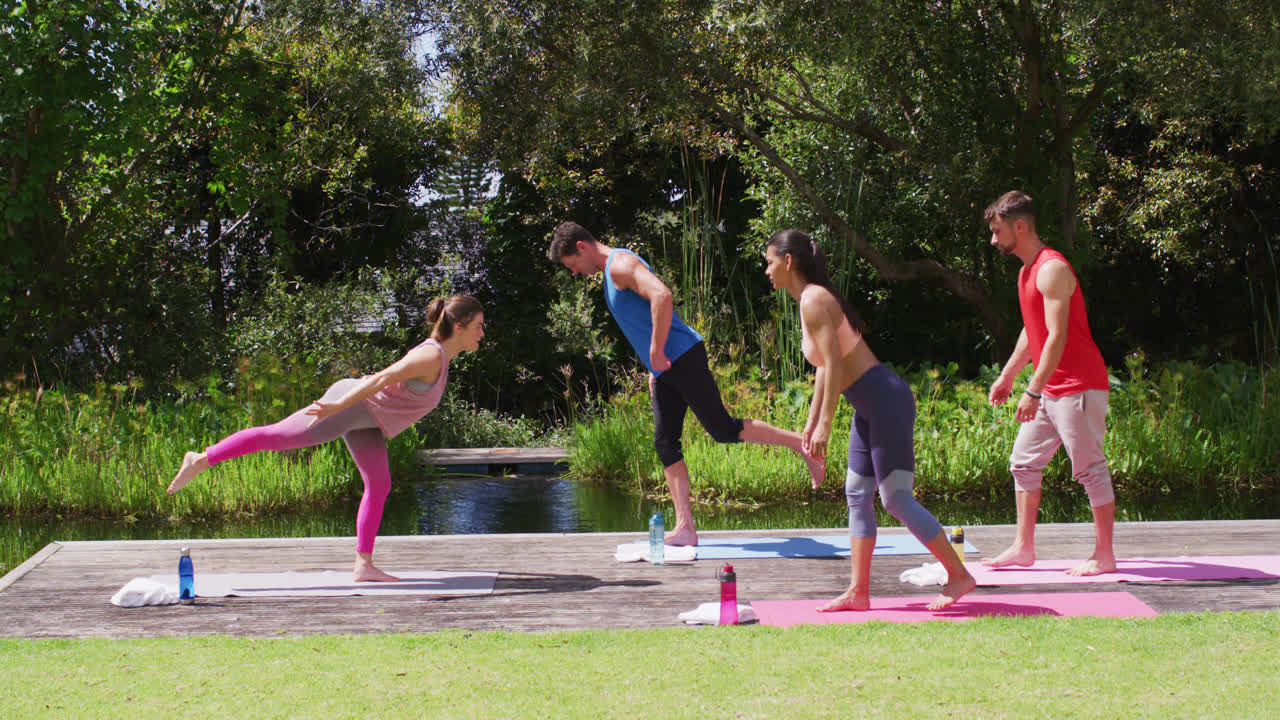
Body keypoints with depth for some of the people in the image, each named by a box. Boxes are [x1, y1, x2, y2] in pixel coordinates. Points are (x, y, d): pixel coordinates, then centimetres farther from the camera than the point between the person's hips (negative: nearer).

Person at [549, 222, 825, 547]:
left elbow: (662, 296, -28)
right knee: (665, 443, 4)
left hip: (682, 358, -10)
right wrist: (653, 367, 22)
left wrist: (657, 352, -22)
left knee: (723, 429, -11)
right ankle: (685, 528, 2)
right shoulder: (611, 272, 21)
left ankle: (803, 445, 0)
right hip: (664, 368, 10)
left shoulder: (620, 264, -11)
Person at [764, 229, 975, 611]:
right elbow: (825, 367, 21)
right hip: (870, 407, 10)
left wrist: (825, 424, -23)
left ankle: (959, 575, 0)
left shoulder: (814, 300, -14)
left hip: (886, 400, -10)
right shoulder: (812, 299, 16)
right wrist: (811, 423, 23)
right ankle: (858, 591, 13)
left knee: (896, 498, -8)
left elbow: (834, 362, -22)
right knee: (857, 495, 10)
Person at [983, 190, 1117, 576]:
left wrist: (1033, 391, -25)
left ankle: (1104, 555, 5)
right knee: (1024, 462, 11)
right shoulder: (1028, 269, 14)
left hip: (1079, 386, -10)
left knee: (1090, 469, -3)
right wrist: (1007, 376, 24)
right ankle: (1023, 547, 18)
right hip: (1050, 389, 10)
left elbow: (1057, 337, -23)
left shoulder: (1051, 269, -17)